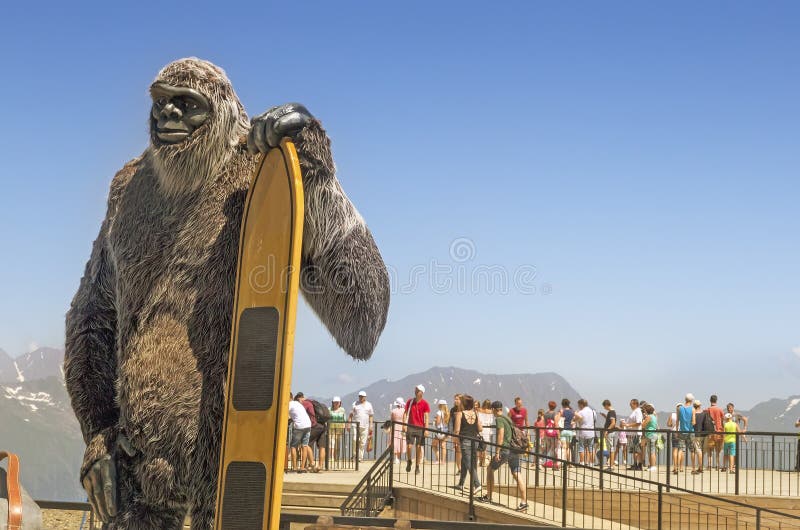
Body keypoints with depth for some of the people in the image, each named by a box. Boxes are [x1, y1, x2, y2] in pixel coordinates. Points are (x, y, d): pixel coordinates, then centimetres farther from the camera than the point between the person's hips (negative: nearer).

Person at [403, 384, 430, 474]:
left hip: (420, 428, -2)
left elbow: (426, 417, -3)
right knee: (408, 446, -4)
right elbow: (406, 413, 8)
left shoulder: (425, 404, 0)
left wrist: (426, 429, -9)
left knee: (419, 447, 0)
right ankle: (409, 462, 21)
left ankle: (417, 466, 10)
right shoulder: (410, 402, 7)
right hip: (410, 427, 2)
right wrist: (404, 424, -4)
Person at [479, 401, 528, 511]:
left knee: (490, 469, 12)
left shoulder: (499, 419, -6)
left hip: (505, 449, -7)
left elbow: (501, 435, -16)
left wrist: (497, 452, -17)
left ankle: (488, 496, 18)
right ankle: (524, 502, -9)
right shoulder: (508, 419, 19)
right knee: (516, 474, 1)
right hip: (514, 449, 7)